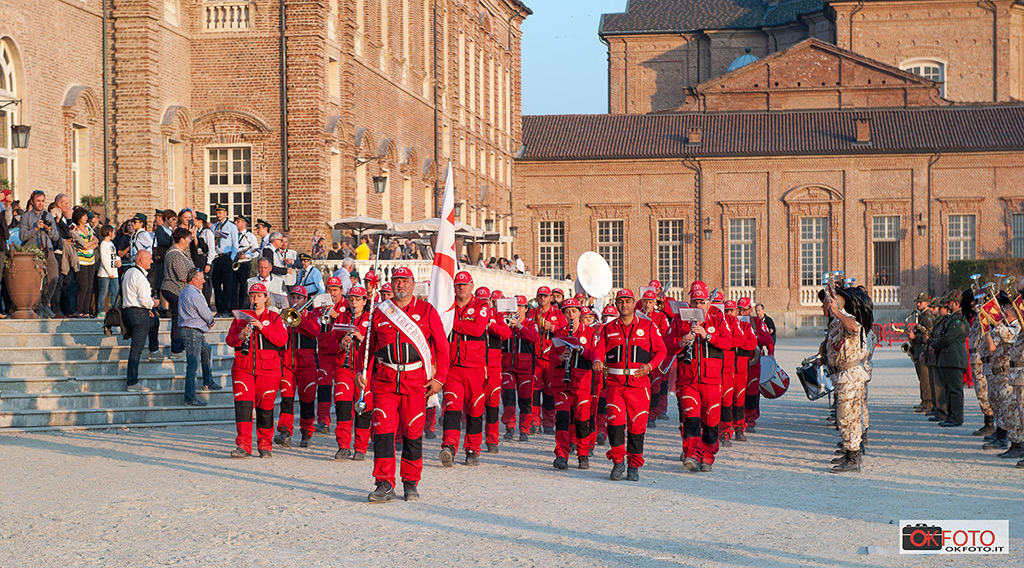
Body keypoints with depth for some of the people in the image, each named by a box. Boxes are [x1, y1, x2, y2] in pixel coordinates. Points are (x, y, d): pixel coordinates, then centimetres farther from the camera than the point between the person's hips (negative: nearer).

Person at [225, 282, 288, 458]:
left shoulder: (274, 318, 8)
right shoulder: (241, 317, 15)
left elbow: (282, 340, -6)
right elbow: (229, 340, 8)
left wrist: (262, 328, -16)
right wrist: (240, 336, -13)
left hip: (268, 368, -1)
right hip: (243, 367, 1)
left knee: (265, 407, 1)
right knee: (243, 404, -12)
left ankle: (265, 445, 12)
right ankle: (243, 445, -14)